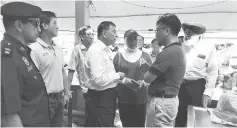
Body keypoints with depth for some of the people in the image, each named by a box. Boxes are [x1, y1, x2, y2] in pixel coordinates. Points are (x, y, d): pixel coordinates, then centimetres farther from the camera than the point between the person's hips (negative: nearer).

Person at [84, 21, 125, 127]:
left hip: (107, 95, 10)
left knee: (108, 123, 21)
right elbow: (99, 80, -28)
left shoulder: (105, 49, 11)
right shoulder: (96, 50, -21)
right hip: (100, 97, -10)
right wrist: (117, 75, -15)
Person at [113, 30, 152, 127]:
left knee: (140, 124, 9)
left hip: (141, 98, 1)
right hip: (124, 98, 0)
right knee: (126, 124, 10)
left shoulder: (145, 56, 5)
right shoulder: (118, 56, 3)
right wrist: (123, 80, -17)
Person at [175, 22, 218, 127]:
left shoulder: (209, 48, 0)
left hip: (197, 87, -2)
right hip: (180, 86, 3)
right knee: (179, 119, 11)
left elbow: (213, 71, -2)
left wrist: (208, 92, -9)